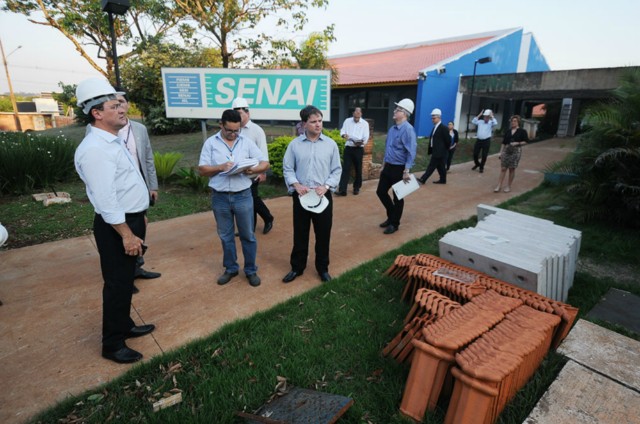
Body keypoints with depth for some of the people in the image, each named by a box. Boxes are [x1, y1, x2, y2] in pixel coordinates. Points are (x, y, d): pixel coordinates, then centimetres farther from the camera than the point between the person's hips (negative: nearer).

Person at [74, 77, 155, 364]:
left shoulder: (114, 141, 12)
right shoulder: (95, 149, -20)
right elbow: (105, 199, -24)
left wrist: (138, 222, 19)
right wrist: (127, 234, -23)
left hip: (131, 220, 10)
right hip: (117, 227, -10)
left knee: (125, 280, 21)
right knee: (117, 285, 3)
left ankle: (124, 326, 39)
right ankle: (112, 345, 19)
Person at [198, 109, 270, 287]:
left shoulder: (247, 142, 2)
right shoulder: (211, 143, 1)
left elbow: (265, 163, 2)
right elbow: (202, 169, -2)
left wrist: (254, 169, -19)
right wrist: (220, 167, -20)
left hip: (243, 196, 0)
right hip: (220, 197, 1)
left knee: (248, 235, 8)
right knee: (225, 236, 14)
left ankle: (251, 270, 24)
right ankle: (230, 268, 32)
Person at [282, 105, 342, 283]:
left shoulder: (331, 144, 1)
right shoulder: (294, 144, 1)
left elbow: (336, 170, 2)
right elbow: (287, 169, 3)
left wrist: (326, 186, -13)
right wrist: (296, 185, -14)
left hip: (323, 196, 0)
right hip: (300, 196, 0)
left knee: (323, 234, 9)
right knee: (300, 234, 11)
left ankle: (323, 268, 27)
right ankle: (297, 267, 28)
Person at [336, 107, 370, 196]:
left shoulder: (365, 123, 2)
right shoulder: (347, 121, 9)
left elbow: (366, 137, -4)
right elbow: (342, 131, 7)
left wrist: (361, 142, -25)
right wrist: (344, 135, -18)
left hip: (359, 149, -1)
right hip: (348, 148, 1)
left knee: (358, 169, 8)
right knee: (346, 168, -5)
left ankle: (356, 188, 23)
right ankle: (342, 190, -7)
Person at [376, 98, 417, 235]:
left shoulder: (408, 129, -18)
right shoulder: (392, 129, 9)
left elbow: (411, 152, -21)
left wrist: (406, 171, -24)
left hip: (399, 169, -8)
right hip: (388, 167, 8)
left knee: (397, 197, 6)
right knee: (381, 192, 13)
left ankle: (394, 224, 23)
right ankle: (391, 216, 33)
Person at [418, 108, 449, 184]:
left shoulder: (443, 128, -14)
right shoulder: (435, 127, 11)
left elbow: (448, 140, -12)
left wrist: (445, 149, -2)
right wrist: (430, 150, 6)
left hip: (439, 152, -8)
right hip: (436, 151, 8)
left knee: (431, 166, -6)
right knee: (440, 166, 15)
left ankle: (423, 179, -4)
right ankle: (442, 180, 24)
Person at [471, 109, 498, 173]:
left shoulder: (491, 123, -1)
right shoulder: (480, 121, 8)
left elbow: (495, 123, -21)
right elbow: (473, 121, -3)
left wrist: (492, 116, -12)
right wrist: (479, 115, -3)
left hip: (486, 141, -3)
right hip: (479, 140, 3)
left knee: (484, 155, 3)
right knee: (475, 154, 6)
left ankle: (481, 167, 18)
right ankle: (477, 164, 32)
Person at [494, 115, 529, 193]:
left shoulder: (522, 131, 0)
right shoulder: (508, 131, 10)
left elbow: (526, 141, -2)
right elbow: (504, 143, 11)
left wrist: (517, 143, -16)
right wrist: (501, 153, 6)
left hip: (516, 151, -3)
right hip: (506, 150, 3)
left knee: (512, 169, 2)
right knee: (503, 168, 1)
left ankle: (509, 186, 13)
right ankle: (499, 185, 4)